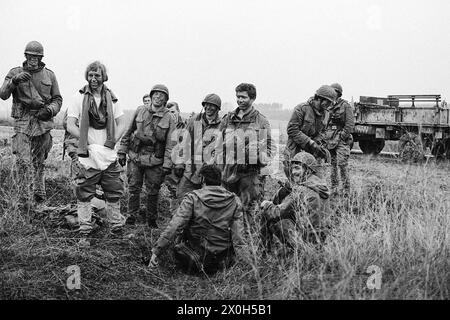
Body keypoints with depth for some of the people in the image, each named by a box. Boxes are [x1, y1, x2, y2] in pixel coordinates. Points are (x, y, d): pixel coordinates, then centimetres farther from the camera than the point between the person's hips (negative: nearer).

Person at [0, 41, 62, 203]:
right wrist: (14, 81, -23)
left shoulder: (49, 75, 10)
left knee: (39, 162, 9)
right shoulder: (15, 73, 5)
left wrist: (49, 110, -8)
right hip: (22, 122, -2)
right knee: (23, 161, -14)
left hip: (43, 122, 2)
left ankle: (40, 194, 20)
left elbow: (57, 99, 12)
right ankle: (25, 194, -9)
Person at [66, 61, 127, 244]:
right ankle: (84, 233, 11)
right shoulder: (80, 98, -2)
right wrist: (90, 143, -12)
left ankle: (117, 229, 21)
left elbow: (121, 124, 8)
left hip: (109, 156, 3)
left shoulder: (111, 98, 6)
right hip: (87, 157, -3)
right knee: (84, 196, 2)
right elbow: (70, 127, -6)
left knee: (114, 194, 9)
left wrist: (111, 142, -6)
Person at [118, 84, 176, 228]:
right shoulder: (140, 111, 4)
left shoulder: (169, 118, -2)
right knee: (133, 189, 5)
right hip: (135, 156, 2)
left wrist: (167, 164, -10)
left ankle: (152, 220, 20)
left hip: (155, 160, -1)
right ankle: (131, 216, 17)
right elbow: (128, 132, 11)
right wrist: (122, 151, 9)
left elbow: (170, 143, -5)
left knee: (153, 192, 6)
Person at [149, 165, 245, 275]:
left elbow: (174, 227, -15)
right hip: (223, 262, 0)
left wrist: (156, 251, -13)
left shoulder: (192, 198, -8)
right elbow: (237, 233, -4)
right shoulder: (234, 201, -1)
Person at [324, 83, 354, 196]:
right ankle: (334, 189, 13)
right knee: (332, 164, 7)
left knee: (342, 164, -12)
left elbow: (350, 124, -7)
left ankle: (346, 191, -5)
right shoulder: (329, 107, 14)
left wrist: (343, 136, -13)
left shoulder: (345, 106, -2)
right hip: (330, 139, 6)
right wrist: (325, 137, 9)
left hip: (341, 140, -6)